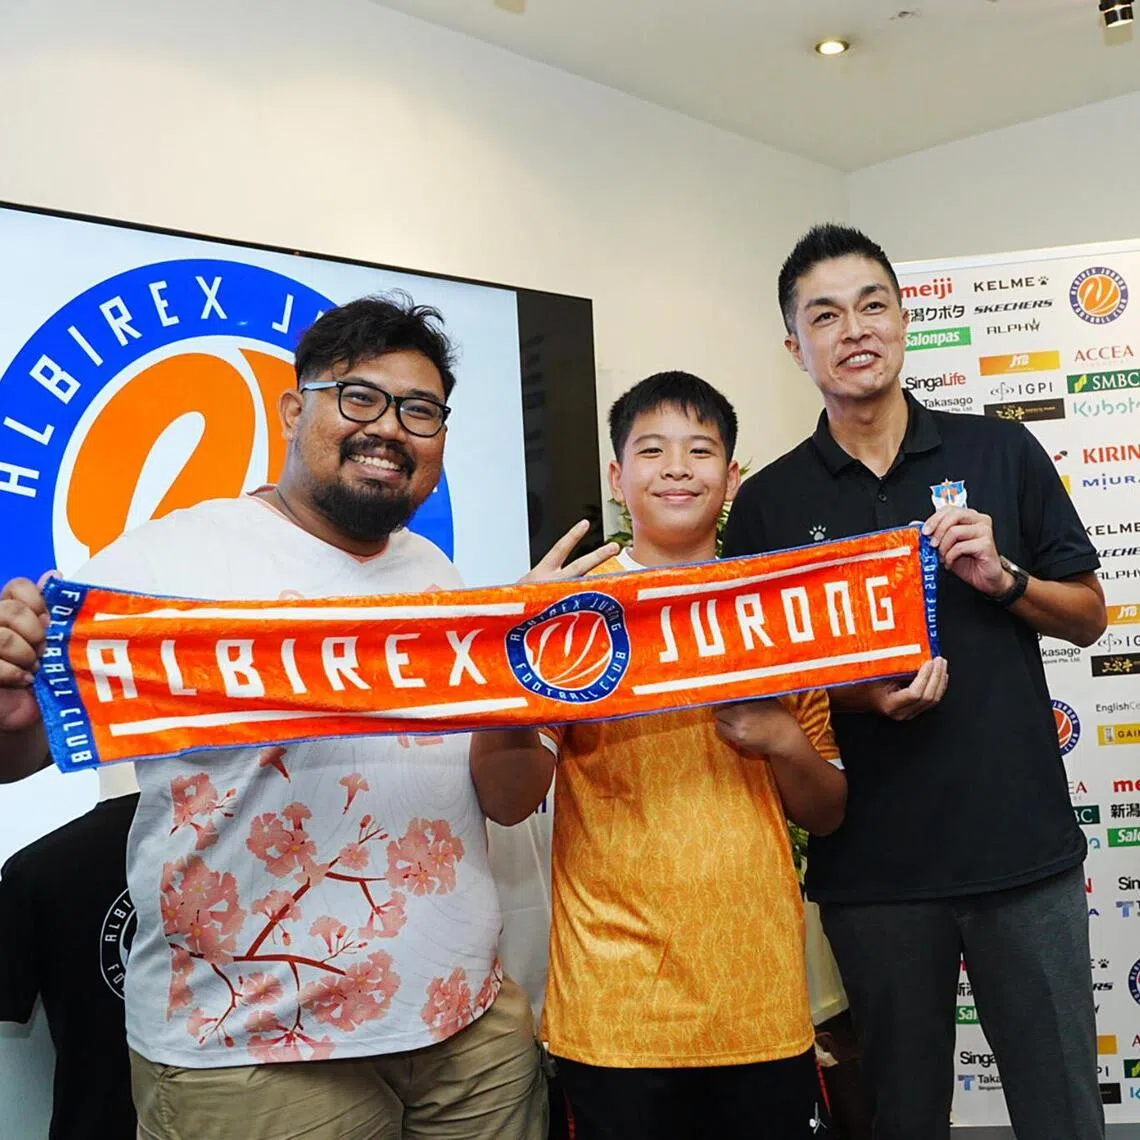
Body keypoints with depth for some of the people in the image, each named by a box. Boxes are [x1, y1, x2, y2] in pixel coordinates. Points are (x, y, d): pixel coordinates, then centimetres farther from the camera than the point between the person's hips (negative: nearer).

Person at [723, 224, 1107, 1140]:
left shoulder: (1003, 454, 3)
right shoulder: (769, 502, 1)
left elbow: (1089, 616, 9)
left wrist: (1004, 579, -12)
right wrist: (860, 694, -15)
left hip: (1024, 847, 1)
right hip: (872, 863, 0)